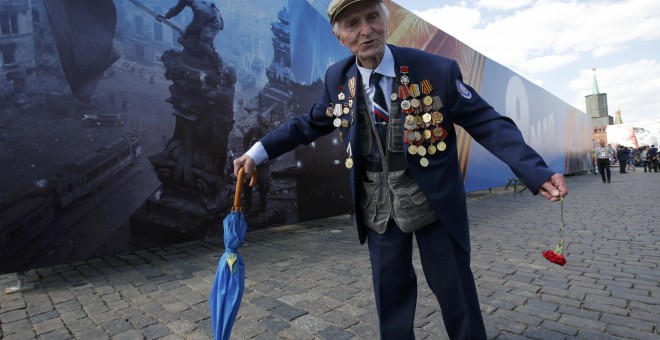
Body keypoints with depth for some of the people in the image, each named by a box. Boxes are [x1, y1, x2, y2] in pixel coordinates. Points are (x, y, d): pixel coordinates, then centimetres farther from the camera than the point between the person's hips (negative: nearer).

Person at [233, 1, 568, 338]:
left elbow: (489, 124, -9)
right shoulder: (337, 78, -3)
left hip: (434, 200, -2)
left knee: (454, 287, 14)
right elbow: (308, 124, 10)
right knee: (390, 291, 15)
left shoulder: (438, 70, -12)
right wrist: (257, 152, 4)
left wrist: (537, 173, -20)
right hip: (377, 207, 2)